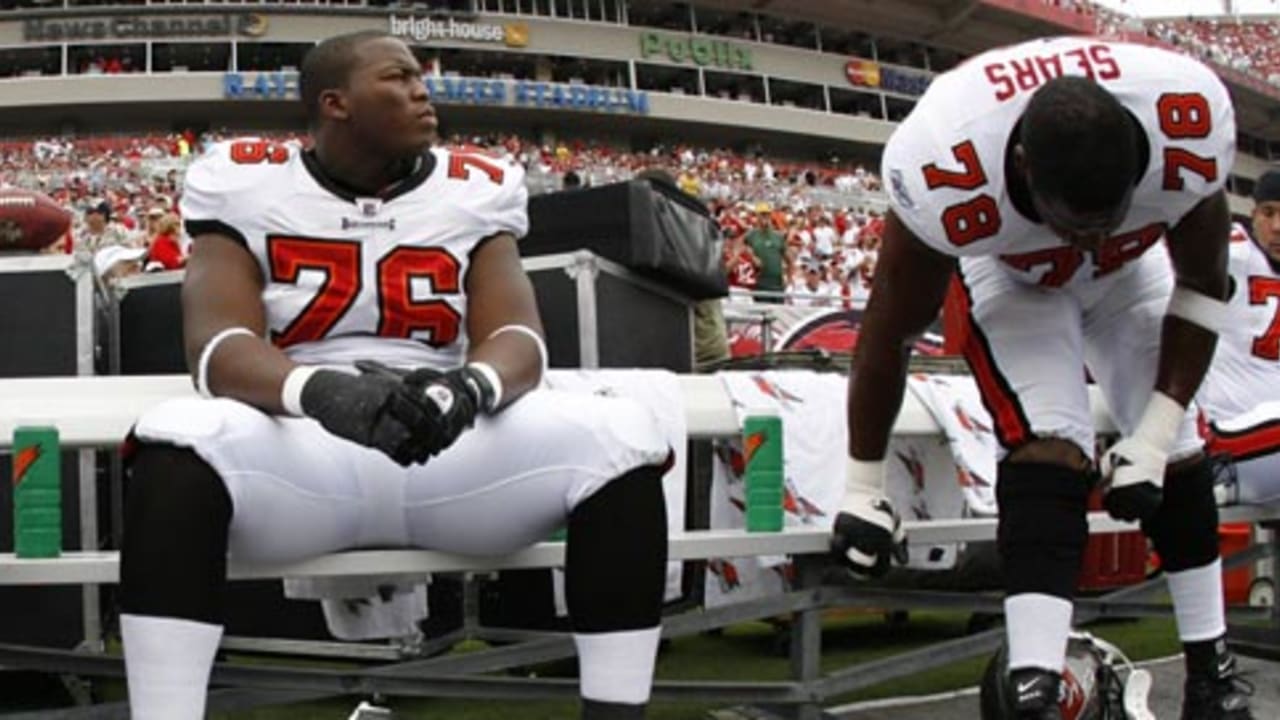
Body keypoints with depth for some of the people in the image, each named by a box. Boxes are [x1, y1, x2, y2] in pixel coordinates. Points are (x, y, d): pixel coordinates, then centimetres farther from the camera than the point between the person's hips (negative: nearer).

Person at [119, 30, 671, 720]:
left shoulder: (476, 191, 9)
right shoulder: (245, 185, 2)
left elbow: (517, 339, -2)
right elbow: (219, 345, -10)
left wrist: (470, 386, -29)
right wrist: (319, 390, -34)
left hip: (451, 445, 2)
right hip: (304, 446, -2)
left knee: (623, 438, -24)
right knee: (178, 444, -35)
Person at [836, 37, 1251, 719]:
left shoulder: (1190, 130, -37)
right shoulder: (945, 174, -42)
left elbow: (1202, 286, -15)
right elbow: (891, 330, -24)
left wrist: (1155, 434, -17)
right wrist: (863, 488, -15)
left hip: (1130, 270, 3)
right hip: (1008, 274, -3)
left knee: (1176, 456, 0)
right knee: (1048, 449, -24)